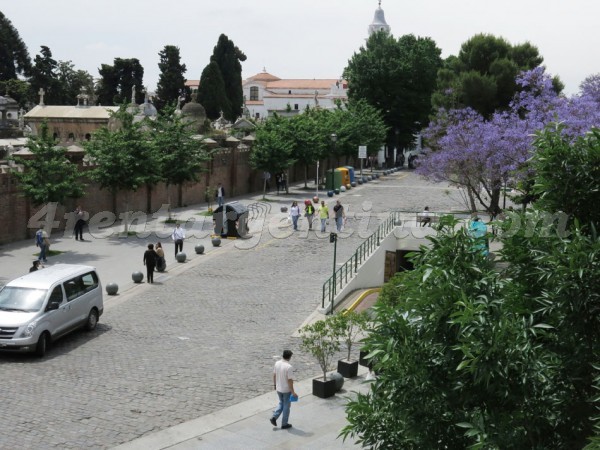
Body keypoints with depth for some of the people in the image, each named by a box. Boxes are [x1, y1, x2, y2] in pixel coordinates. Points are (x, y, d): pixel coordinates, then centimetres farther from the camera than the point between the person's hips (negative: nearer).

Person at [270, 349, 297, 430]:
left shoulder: (277, 363, -4)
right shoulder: (289, 367, -25)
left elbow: (274, 375, 7)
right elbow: (290, 380, -22)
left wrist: (275, 384, 22)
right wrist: (293, 392, -14)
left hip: (278, 389, 6)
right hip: (287, 390, -6)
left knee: (281, 403, 25)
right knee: (286, 406, 9)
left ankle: (274, 417, 13)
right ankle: (284, 424, 17)